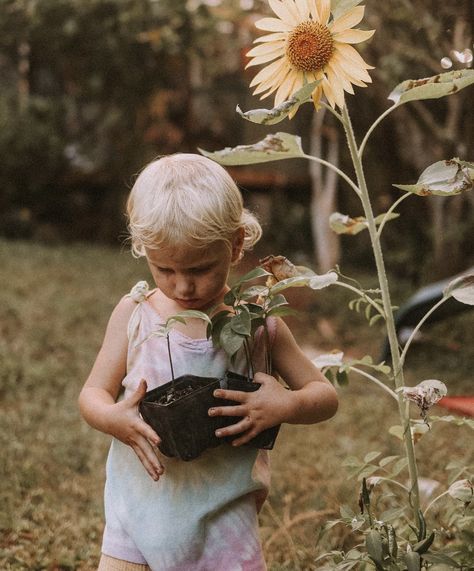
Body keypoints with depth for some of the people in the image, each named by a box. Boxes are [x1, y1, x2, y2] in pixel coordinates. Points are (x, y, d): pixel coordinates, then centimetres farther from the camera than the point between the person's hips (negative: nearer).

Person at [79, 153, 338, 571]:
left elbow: (325, 395, -1)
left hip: (223, 519, -1)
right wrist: (112, 418, -22)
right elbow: (93, 393, 1)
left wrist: (286, 406, -23)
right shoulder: (133, 314, -4)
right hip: (140, 505, 1)